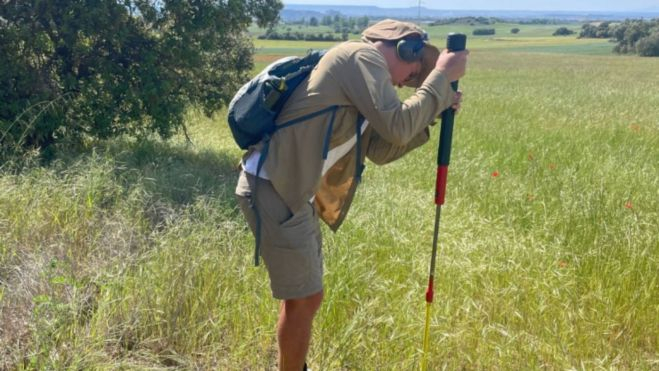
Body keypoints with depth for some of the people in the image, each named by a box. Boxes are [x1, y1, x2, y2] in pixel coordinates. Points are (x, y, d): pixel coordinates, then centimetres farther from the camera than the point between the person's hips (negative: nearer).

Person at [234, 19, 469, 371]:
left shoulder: (360, 70, 20)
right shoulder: (362, 56, -9)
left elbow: (381, 149, 19)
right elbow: (397, 128, -20)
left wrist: (433, 113, 14)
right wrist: (440, 77, -9)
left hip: (287, 189, 10)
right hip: (273, 189, -10)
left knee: (303, 296, 20)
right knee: (304, 299, 1)